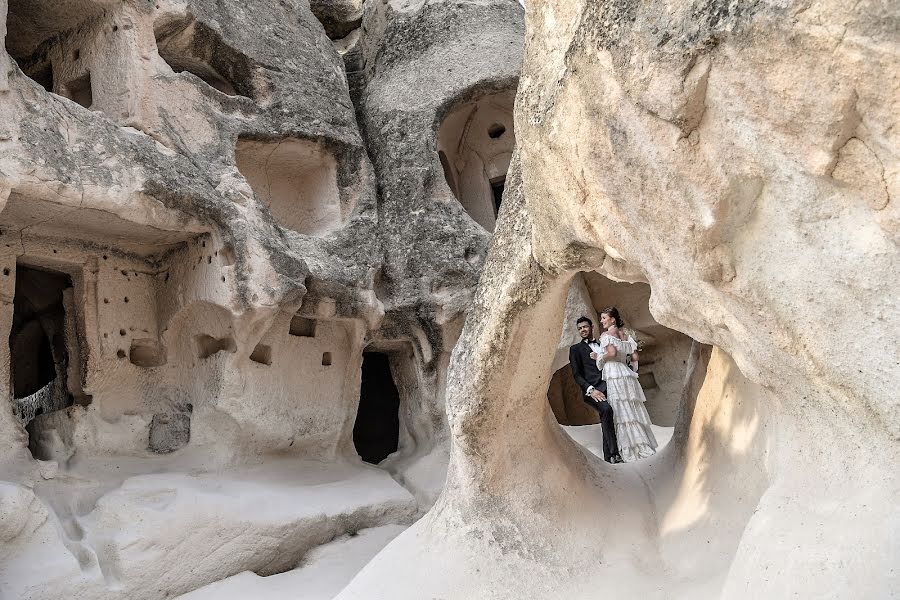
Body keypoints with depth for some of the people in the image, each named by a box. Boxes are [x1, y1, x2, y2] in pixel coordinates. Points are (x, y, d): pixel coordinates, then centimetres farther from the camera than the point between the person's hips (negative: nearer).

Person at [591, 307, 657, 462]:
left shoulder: (606, 335, -5)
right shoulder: (626, 336, 15)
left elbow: (612, 352, -20)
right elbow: (635, 357, 9)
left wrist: (599, 357, -5)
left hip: (614, 377, -7)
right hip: (627, 375, 7)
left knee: (622, 413, -4)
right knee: (634, 411, 9)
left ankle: (633, 451, -4)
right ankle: (645, 446, 9)